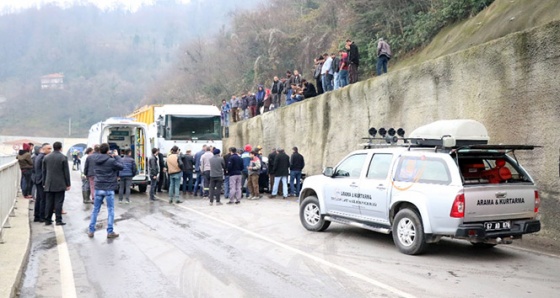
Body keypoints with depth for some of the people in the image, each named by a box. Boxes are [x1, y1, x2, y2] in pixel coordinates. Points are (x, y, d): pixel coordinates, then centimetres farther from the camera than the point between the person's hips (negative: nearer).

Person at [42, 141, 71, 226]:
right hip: (60, 184, -4)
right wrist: (68, 184, 0)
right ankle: (58, 220, -2)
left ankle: (47, 220, 10)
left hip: (49, 185, 4)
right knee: (58, 202, -1)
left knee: (49, 202, 8)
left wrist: (44, 183, 17)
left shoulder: (46, 157, 6)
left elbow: (43, 171, 11)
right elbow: (66, 172, -5)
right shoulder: (63, 157, -7)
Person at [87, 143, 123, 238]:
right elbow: (121, 166, -5)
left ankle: (91, 231, 17)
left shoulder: (95, 159, -1)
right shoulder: (111, 161, -16)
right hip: (109, 189, -4)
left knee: (95, 210, 14)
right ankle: (110, 232, 6)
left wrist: (109, 155, 14)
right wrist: (117, 156, 5)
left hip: (98, 188, 4)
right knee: (110, 211, 5)